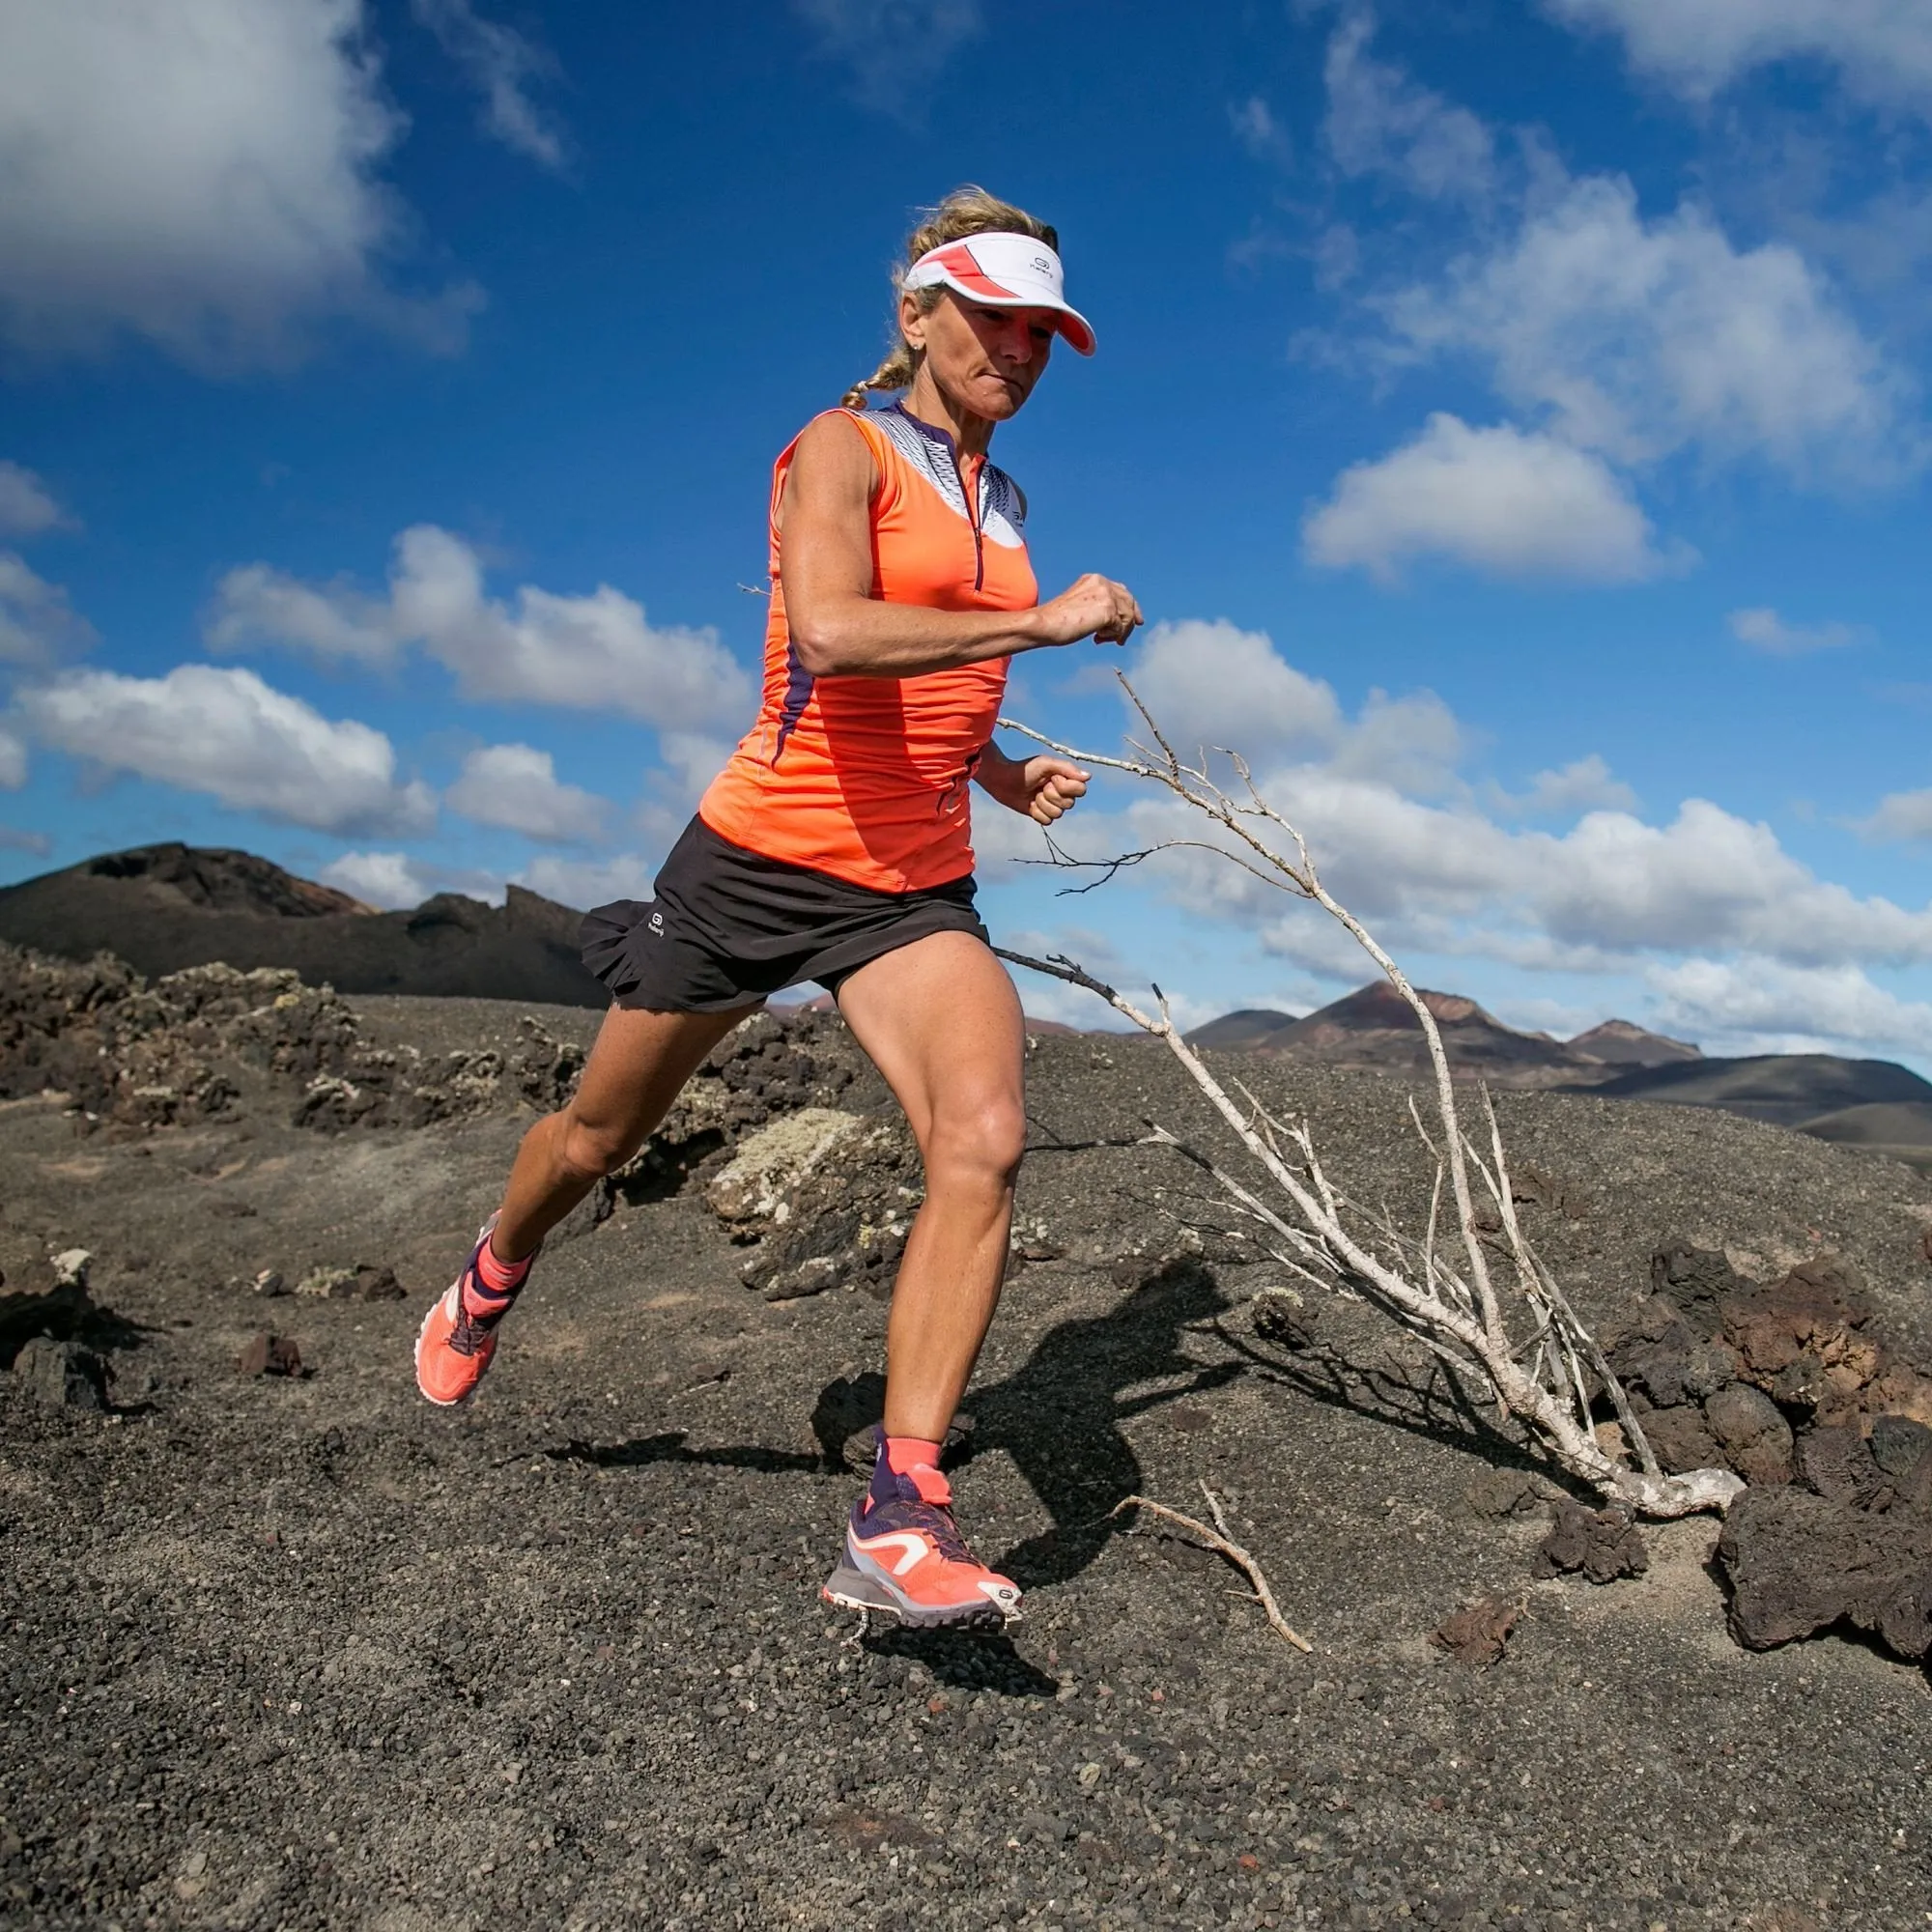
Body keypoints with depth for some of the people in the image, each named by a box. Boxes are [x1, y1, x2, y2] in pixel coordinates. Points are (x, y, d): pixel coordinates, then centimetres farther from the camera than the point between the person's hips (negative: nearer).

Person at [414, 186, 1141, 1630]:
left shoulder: (1004, 504, 14)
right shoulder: (841, 450, -6)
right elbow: (831, 633, -27)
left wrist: (1008, 774, 11)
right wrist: (1040, 621, -25)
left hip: (916, 887, 5)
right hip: (762, 855, -4)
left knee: (986, 1142, -22)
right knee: (598, 1137, 14)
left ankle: (899, 1522, -16)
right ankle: (489, 1283, 49)